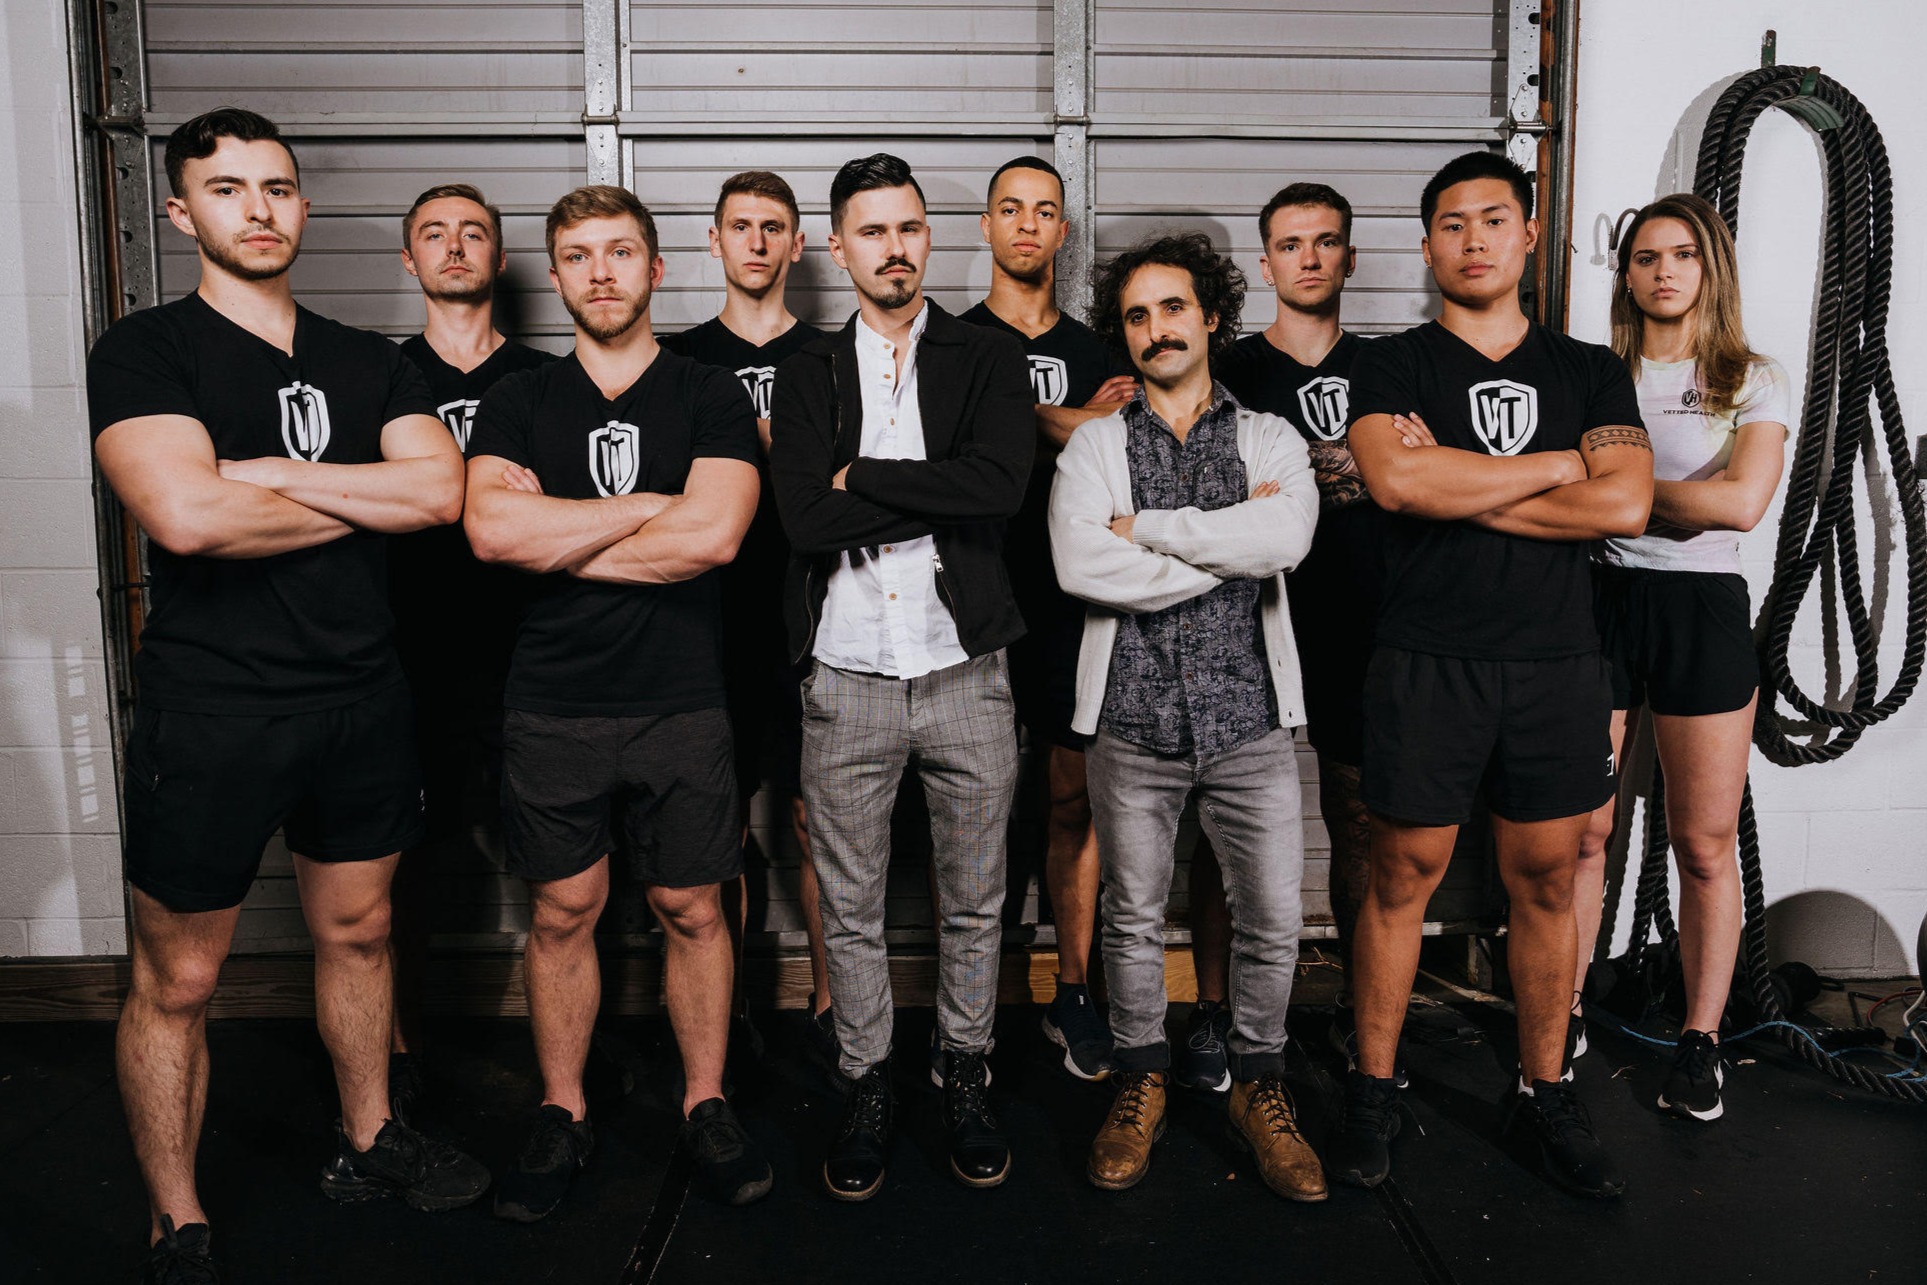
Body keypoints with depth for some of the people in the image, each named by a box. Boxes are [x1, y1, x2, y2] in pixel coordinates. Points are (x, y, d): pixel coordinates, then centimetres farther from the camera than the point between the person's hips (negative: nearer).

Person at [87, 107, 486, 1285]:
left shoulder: (369, 364, 10)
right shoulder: (146, 352, -5)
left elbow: (442, 491, -6)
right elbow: (184, 515, -22)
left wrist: (272, 473, -14)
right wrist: (366, 502, -10)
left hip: (363, 699, 5)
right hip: (211, 711, -4)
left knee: (359, 930, 18)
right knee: (178, 979, 5)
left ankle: (369, 1143, 38)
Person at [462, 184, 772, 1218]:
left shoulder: (710, 398, 3)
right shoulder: (518, 402, 7)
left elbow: (712, 536, -14)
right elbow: (490, 529, -11)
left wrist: (555, 539, -9)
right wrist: (649, 506, -10)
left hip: (680, 704, -1)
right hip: (552, 706, 1)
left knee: (692, 909, 8)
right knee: (563, 912, 10)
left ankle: (705, 1105, 25)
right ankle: (562, 1114, 27)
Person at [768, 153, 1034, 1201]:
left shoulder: (990, 359, 5)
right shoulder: (807, 374, 7)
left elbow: (1002, 483, -15)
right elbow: (804, 518, -9)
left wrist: (861, 478, -11)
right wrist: (941, 496, -10)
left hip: (965, 672, 0)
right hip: (844, 676, 1)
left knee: (974, 903, 12)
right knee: (850, 908, 11)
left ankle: (965, 1075, 31)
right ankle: (866, 1086, 29)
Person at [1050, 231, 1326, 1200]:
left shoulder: (1270, 439, 7)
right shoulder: (1094, 445, 5)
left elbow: (1287, 537, -15)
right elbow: (1081, 566, -14)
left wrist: (1148, 527, -12)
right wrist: (1228, 545, -11)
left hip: (1249, 719, 1)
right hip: (1132, 720, 0)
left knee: (1273, 919, 6)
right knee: (1133, 918, 12)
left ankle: (1257, 1085, 28)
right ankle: (1140, 1083, 31)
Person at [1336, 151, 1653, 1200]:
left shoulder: (1591, 370, 12)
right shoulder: (1392, 365, 4)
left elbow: (1625, 504, -5)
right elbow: (1396, 480, -17)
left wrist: (1454, 487, -9)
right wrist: (1558, 464, -7)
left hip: (1556, 661, 3)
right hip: (1427, 664, -2)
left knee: (1546, 882, 10)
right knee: (1403, 877, 4)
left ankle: (1545, 1092, 26)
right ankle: (1373, 1091, 18)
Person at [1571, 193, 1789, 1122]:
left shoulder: (1754, 382, 5)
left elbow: (1740, 501, -11)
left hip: (1703, 607, -1)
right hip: (1598, 595, 1)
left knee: (1704, 843, 4)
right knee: (1580, 828, 3)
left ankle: (1701, 1040, 18)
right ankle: (1565, 1012, 19)